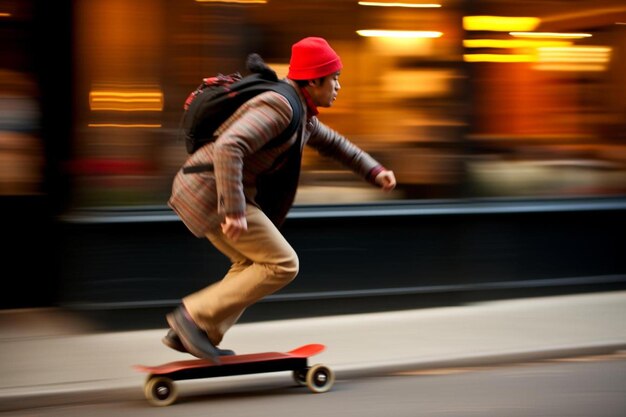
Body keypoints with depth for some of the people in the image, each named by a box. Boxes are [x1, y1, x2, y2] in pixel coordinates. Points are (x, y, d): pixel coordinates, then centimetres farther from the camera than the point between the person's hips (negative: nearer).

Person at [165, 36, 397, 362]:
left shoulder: (302, 113, 15)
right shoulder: (279, 106, -18)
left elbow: (331, 142, 32)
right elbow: (228, 148, -30)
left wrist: (375, 171, 22)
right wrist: (234, 211, -32)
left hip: (202, 189, 10)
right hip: (213, 191, -10)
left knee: (253, 265, 21)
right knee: (282, 265, -6)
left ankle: (191, 335, 15)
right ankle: (194, 316, -7)